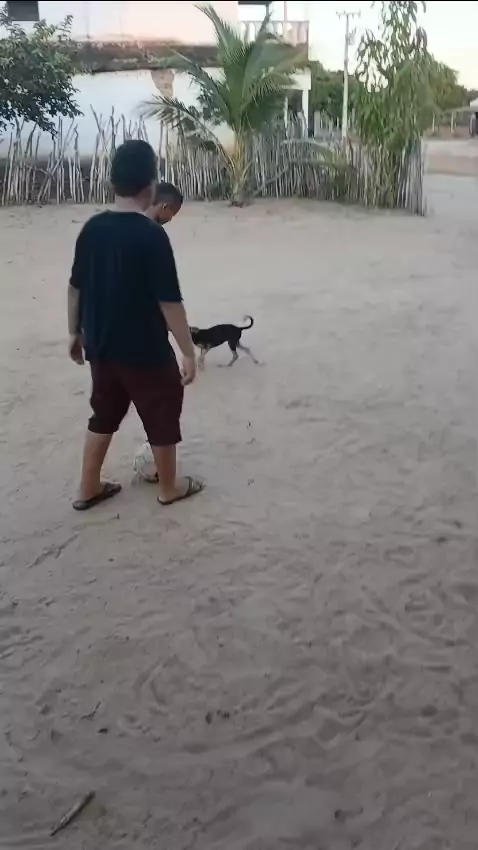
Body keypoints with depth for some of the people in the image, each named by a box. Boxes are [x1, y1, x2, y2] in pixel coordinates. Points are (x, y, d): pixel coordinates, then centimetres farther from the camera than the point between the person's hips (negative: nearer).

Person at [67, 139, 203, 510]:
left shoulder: (92, 228, 0)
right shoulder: (152, 234, -19)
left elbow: (76, 287, 7)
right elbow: (169, 301, -20)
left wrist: (76, 332, 19)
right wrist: (189, 351, -13)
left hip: (101, 345, 7)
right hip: (146, 350, -6)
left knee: (104, 414, 20)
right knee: (162, 416, 12)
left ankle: (88, 489, 27)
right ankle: (170, 487, 28)